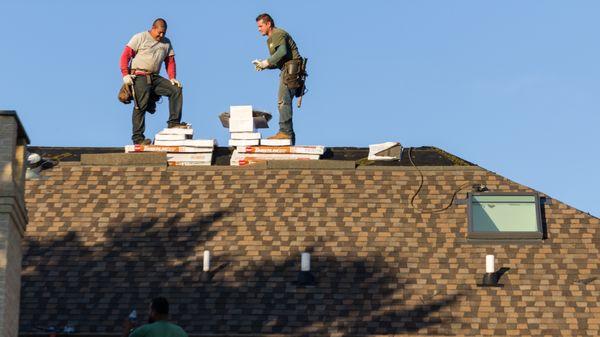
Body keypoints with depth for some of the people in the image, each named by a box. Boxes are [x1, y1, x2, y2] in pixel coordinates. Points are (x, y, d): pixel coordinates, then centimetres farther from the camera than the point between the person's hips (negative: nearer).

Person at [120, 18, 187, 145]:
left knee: (176, 90, -9)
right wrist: (125, 74, -14)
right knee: (141, 106, -12)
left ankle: (173, 122, -7)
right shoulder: (140, 38, 1)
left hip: (155, 77, 6)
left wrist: (172, 78, 1)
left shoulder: (166, 43, 17)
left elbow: (170, 62, 18)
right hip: (139, 76, -6)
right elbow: (126, 55, -4)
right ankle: (138, 138, -10)